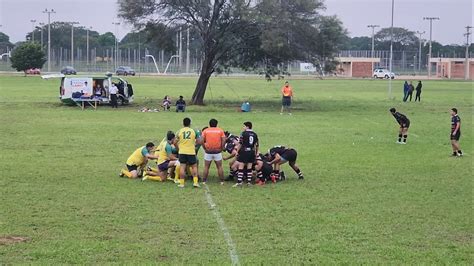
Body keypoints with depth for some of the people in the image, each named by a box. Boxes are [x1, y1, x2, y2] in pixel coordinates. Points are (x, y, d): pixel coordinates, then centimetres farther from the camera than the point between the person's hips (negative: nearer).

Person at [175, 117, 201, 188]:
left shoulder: (179, 131, 1)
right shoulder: (194, 131, 0)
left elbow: (175, 143, 3)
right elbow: (199, 142, 4)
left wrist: (178, 148, 20)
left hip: (182, 152, 1)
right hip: (191, 152, -1)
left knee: (182, 167, 2)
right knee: (194, 166, 10)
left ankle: (181, 183, 1)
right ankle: (195, 182, 1)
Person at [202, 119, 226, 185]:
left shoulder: (205, 131, 3)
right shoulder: (220, 130, 4)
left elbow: (202, 141, -7)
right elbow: (223, 140, -6)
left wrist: (205, 148, 1)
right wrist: (221, 148, 1)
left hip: (208, 152, 0)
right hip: (217, 152, 0)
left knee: (206, 167, 10)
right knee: (219, 167, 10)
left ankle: (204, 181, 10)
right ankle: (222, 181, 11)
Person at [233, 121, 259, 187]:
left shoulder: (244, 133, -7)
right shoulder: (255, 134, 9)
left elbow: (240, 144, -9)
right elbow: (256, 145, 11)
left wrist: (237, 151, -1)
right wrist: (256, 153, 20)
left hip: (244, 152, -5)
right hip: (251, 152, 5)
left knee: (241, 167, -3)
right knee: (249, 167, 11)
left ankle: (239, 182, -7)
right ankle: (249, 182, 11)